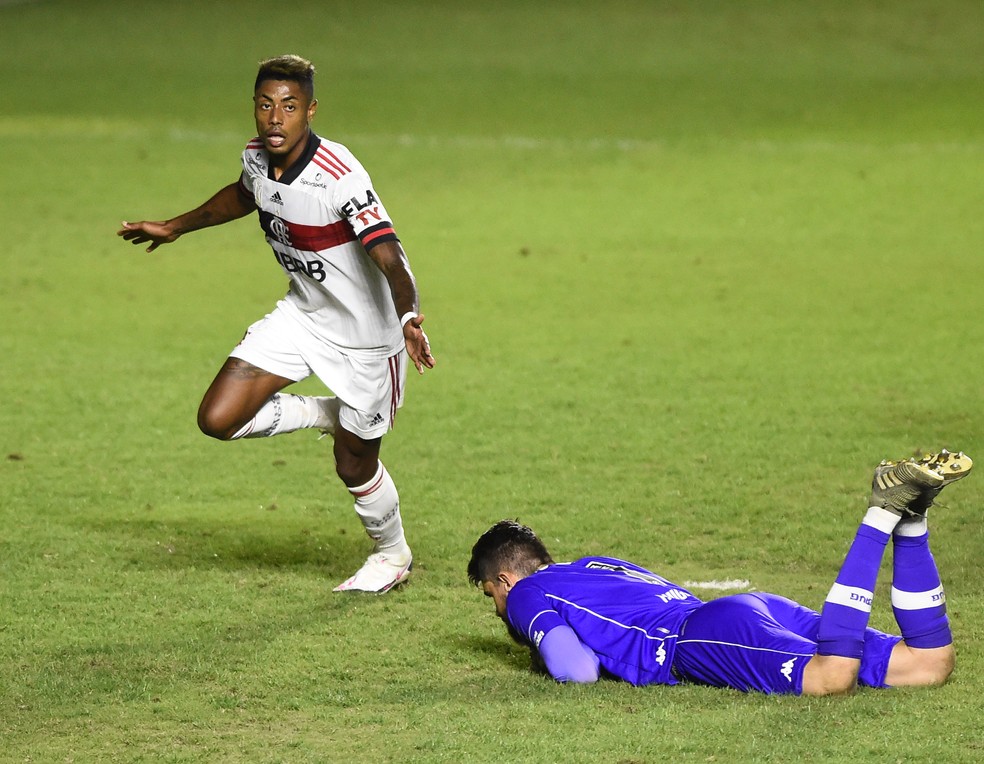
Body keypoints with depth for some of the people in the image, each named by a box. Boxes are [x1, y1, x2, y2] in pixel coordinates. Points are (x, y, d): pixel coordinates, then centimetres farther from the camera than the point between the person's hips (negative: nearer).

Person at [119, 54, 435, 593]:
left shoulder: (340, 178, -32)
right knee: (218, 418, -7)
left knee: (354, 465, 8)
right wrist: (175, 228, 27)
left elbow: (390, 259, -40)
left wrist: (409, 318, -58)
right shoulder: (257, 158, -9)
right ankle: (329, 414, 18)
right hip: (303, 315, 6)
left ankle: (393, 555, 39)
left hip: (366, 329, -6)